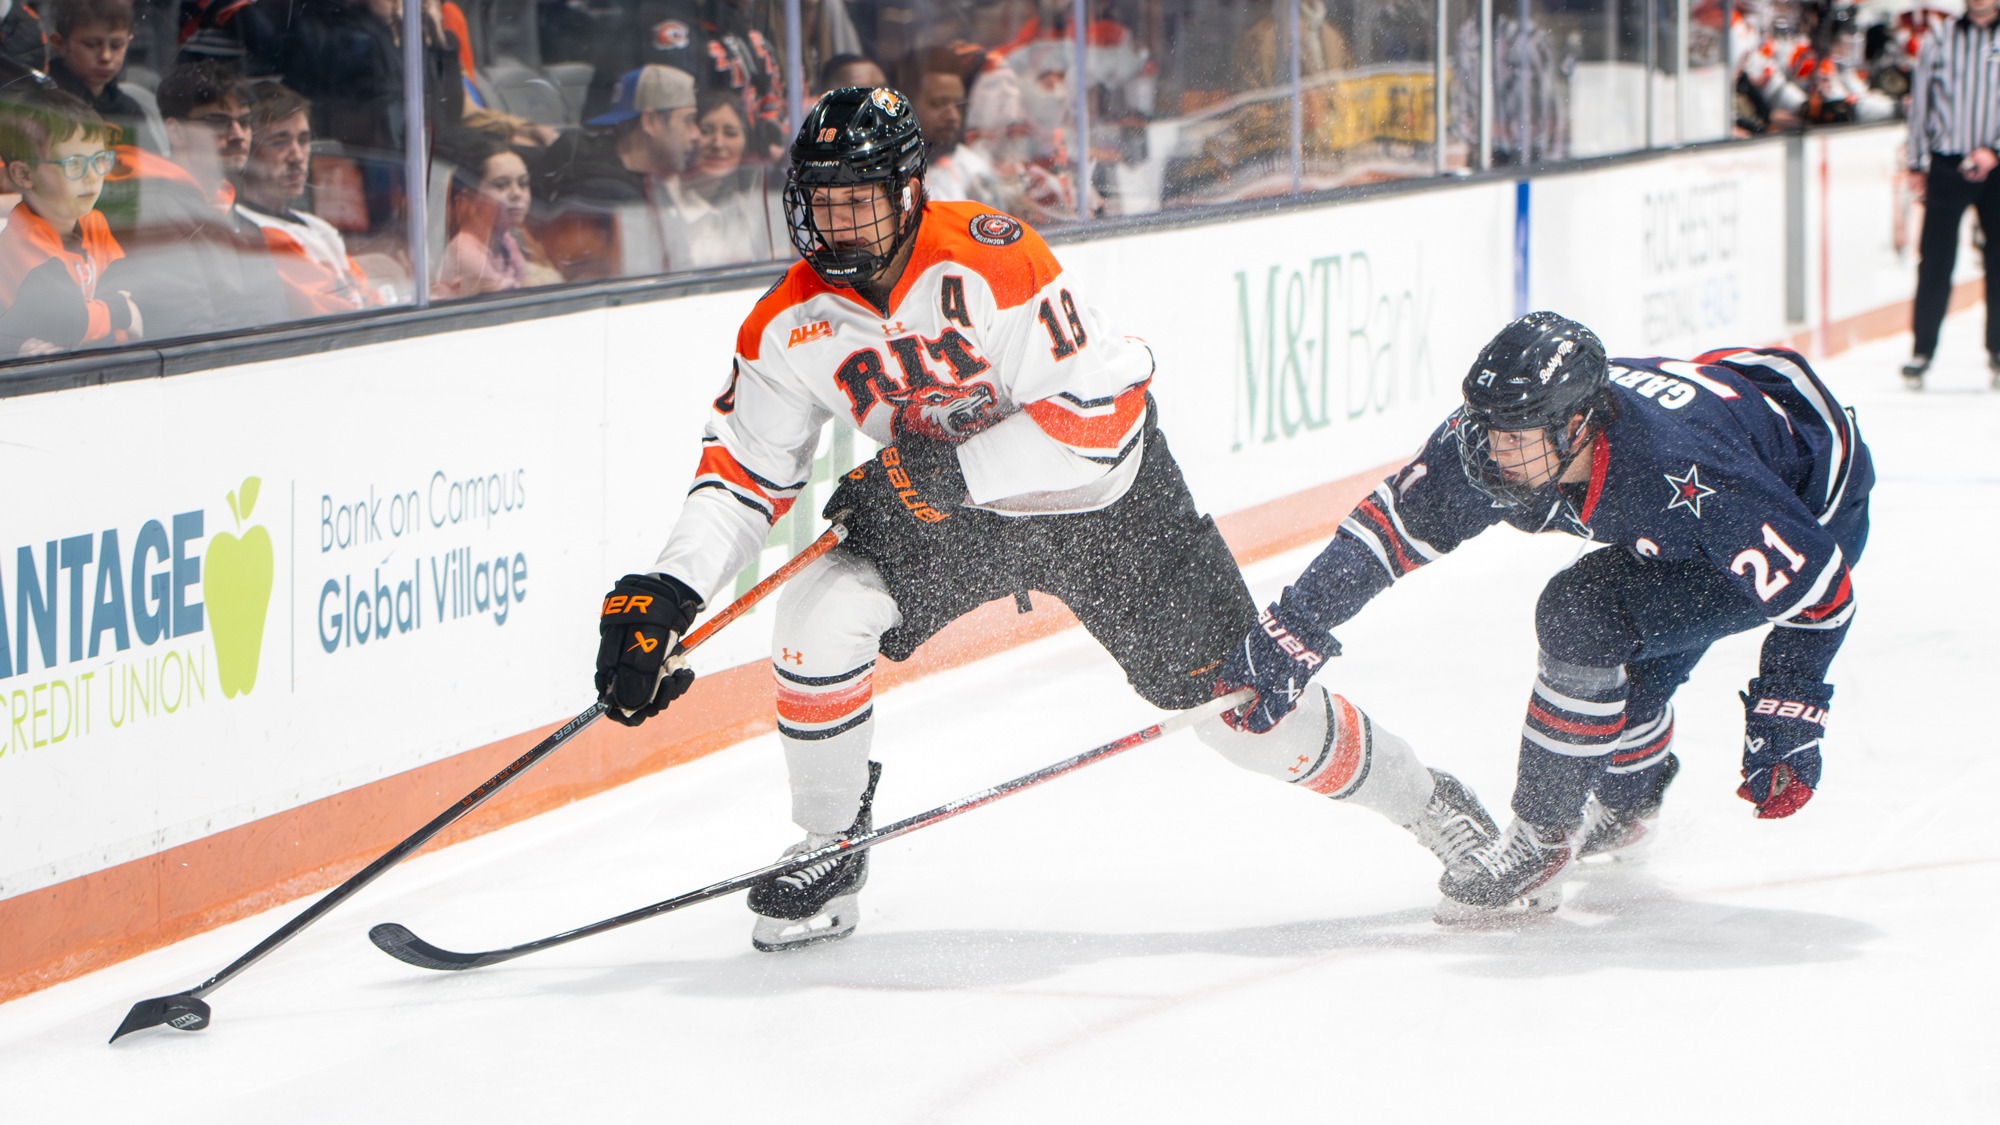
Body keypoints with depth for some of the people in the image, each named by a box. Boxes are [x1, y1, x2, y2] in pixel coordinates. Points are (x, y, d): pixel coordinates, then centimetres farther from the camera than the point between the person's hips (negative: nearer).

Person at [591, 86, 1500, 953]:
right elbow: (743, 471, -6)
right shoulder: (788, 326, -14)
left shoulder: (991, 262, -30)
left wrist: (945, 472, -33)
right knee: (818, 618, -19)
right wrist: (664, 596, -20)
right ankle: (829, 853, 2)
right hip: (933, 504, 4)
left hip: (1100, 493, -4)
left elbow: (1101, 413, -31)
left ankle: (1420, 798, 23)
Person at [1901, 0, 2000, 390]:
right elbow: (1920, 103, 10)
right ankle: (1921, 351, 2)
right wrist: (1916, 164, 7)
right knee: (1935, 260, -3)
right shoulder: (1938, 43, 7)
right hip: (1946, 164, 0)